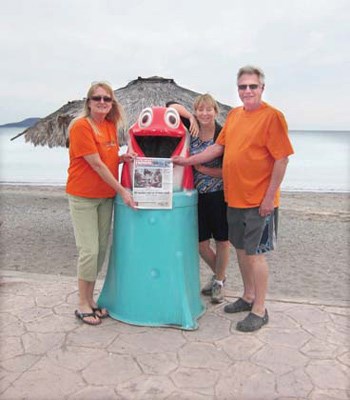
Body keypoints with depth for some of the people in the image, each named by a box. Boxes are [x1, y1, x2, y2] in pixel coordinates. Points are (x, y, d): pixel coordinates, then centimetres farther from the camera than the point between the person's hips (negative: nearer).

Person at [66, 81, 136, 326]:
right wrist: (121, 190, -17)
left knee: (102, 249, 9)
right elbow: (96, 164, -17)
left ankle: (90, 298, 24)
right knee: (89, 250, -6)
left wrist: (122, 158, -4)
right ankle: (83, 305, 11)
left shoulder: (111, 126, 8)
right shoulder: (81, 126, -13)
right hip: (83, 196, -7)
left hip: (106, 195, 7)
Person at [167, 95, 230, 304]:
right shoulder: (192, 128, 0)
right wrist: (190, 117, -10)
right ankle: (218, 274, 35)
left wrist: (202, 169, -14)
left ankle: (219, 281, 29)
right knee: (201, 242, 9)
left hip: (219, 194, -4)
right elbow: (171, 105, 2)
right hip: (198, 194, 4)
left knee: (222, 239, 9)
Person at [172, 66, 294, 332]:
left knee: (255, 252, 0)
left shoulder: (272, 116, -12)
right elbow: (219, 147, 15)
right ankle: (248, 297, 34)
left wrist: (269, 196, -16)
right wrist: (188, 160, 9)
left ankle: (259, 311, 15)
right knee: (241, 248, 16)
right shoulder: (234, 115, 10)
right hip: (234, 197, 7)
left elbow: (282, 158, -15)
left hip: (259, 199, -7)